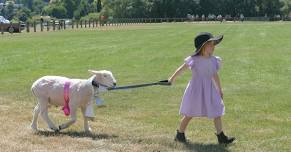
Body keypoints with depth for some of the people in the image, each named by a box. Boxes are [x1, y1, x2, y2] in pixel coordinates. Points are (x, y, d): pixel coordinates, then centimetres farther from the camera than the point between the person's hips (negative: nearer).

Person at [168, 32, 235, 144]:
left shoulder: (214, 60, 0)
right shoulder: (194, 60, -14)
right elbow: (181, 69, 0)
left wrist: (219, 90, 19)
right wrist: (172, 79, 11)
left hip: (210, 90, 5)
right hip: (196, 89, -4)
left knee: (217, 113, 0)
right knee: (189, 115, 7)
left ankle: (221, 137, 6)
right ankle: (180, 135, 25)